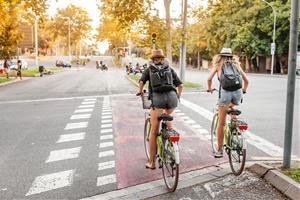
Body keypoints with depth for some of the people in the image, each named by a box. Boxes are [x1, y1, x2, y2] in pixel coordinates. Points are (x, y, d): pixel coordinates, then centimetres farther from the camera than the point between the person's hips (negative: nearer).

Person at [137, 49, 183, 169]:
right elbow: (180, 85, 16)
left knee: (154, 131, 4)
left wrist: (140, 91, 18)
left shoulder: (149, 69, 19)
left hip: (157, 98, -3)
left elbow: (141, 82, -1)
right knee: (167, 116, 38)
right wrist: (178, 96, 30)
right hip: (172, 96, 3)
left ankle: (152, 162, 10)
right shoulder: (169, 69, 24)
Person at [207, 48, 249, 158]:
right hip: (238, 92, 3)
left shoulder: (218, 65, 17)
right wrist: (243, 91, 39)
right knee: (232, 106, 40)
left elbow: (209, 79, 3)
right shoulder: (236, 64, 24)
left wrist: (209, 89, 22)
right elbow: (246, 81, 21)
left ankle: (219, 150, 13)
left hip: (225, 92, -2)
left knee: (221, 123, 8)